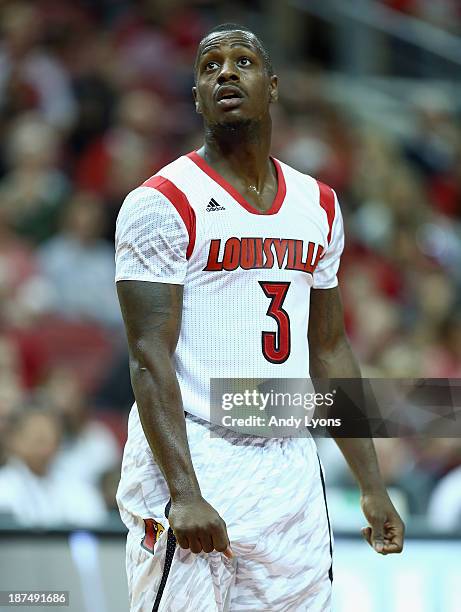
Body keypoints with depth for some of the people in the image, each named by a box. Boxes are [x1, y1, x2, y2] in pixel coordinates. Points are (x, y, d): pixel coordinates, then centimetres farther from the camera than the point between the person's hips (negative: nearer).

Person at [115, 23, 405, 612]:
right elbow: (150, 357, -12)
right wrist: (183, 493, -22)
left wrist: (371, 485, 13)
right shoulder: (164, 204, -6)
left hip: (291, 473, 6)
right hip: (190, 464, -6)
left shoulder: (319, 206, 14)